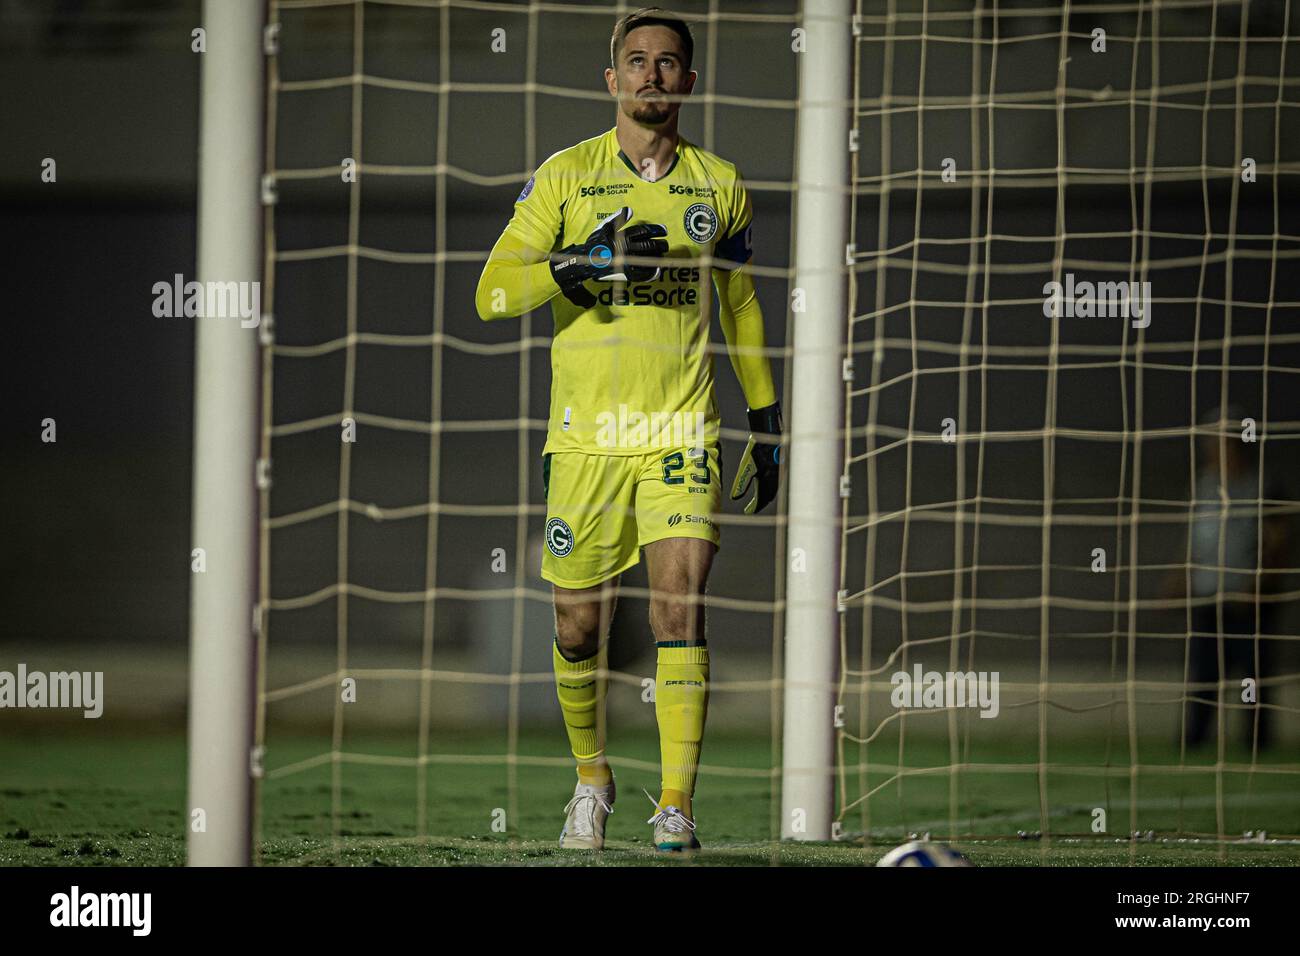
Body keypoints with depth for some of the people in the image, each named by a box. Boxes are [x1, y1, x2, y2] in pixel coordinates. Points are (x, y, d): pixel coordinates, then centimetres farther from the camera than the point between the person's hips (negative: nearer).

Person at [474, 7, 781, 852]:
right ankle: (593, 781, 29)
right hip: (586, 434, 0)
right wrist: (582, 262, -20)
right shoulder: (566, 176, 1)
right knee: (580, 630, 5)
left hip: (682, 434, 0)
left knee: (681, 608, -15)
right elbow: (493, 293, -5)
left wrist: (767, 421, 18)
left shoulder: (719, 185, 8)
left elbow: (741, 303, 20)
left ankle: (676, 808, -14)